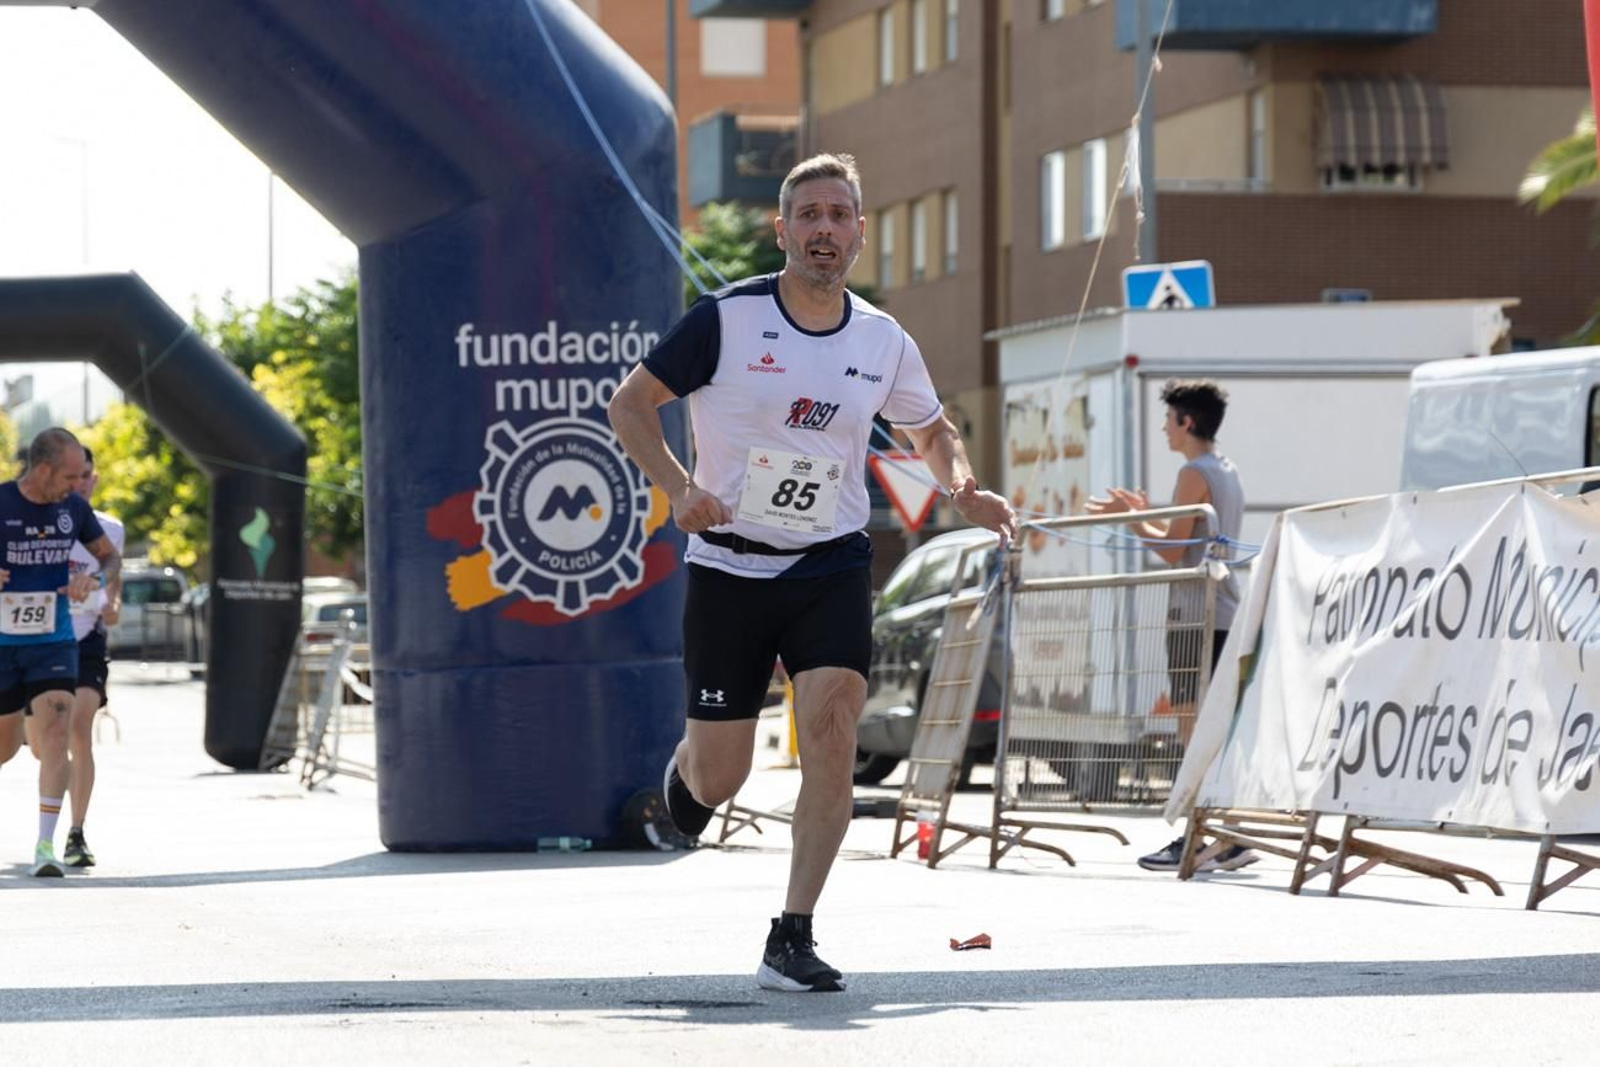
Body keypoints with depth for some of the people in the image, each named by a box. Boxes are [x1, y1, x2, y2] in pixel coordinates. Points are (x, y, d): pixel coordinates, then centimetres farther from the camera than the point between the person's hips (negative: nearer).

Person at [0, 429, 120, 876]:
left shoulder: (74, 508, -1)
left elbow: (111, 557, 14)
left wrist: (95, 579, -9)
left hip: (53, 643, 2)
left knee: (54, 736, -16)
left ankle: (45, 845, -17)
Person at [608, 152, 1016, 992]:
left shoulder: (884, 343, 2)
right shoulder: (725, 319, -9)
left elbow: (931, 430, 20)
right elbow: (629, 403, -3)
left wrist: (963, 488, -1)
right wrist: (680, 489, -19)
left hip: (833, 568, 2)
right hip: (730, 568, -2)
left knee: (831, 730, -19)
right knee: (718, 779, 3)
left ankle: (792, 940, -14)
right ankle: (685, 773, 44)